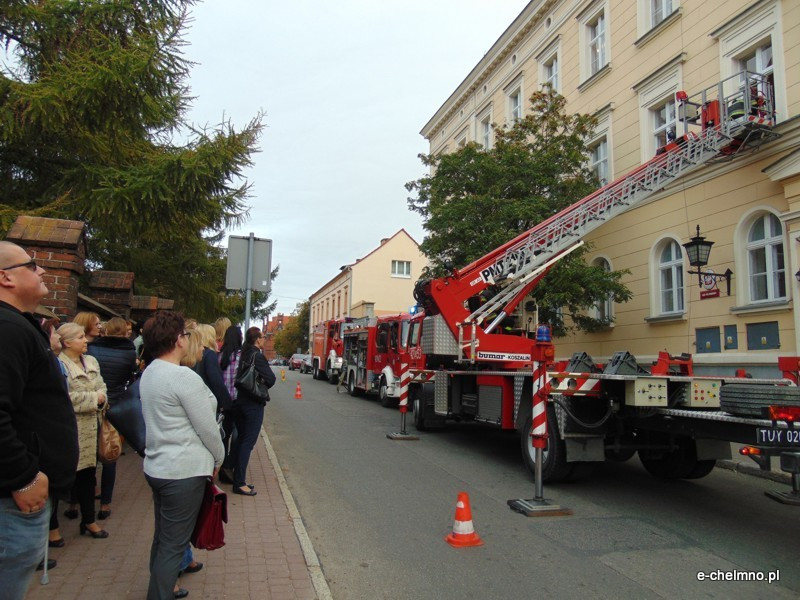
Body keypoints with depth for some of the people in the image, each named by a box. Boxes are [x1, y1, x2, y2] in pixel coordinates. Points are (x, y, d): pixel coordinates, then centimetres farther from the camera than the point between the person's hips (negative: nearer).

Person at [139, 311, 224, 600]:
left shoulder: (148, 373, 7)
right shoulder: (185, 377, -21)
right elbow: (207, 427, -16)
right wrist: (218, 458, 1)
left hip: (156, 466, 9)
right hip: (184, 471, -9)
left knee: (163, 538, 23)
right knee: (173, 545, 2)